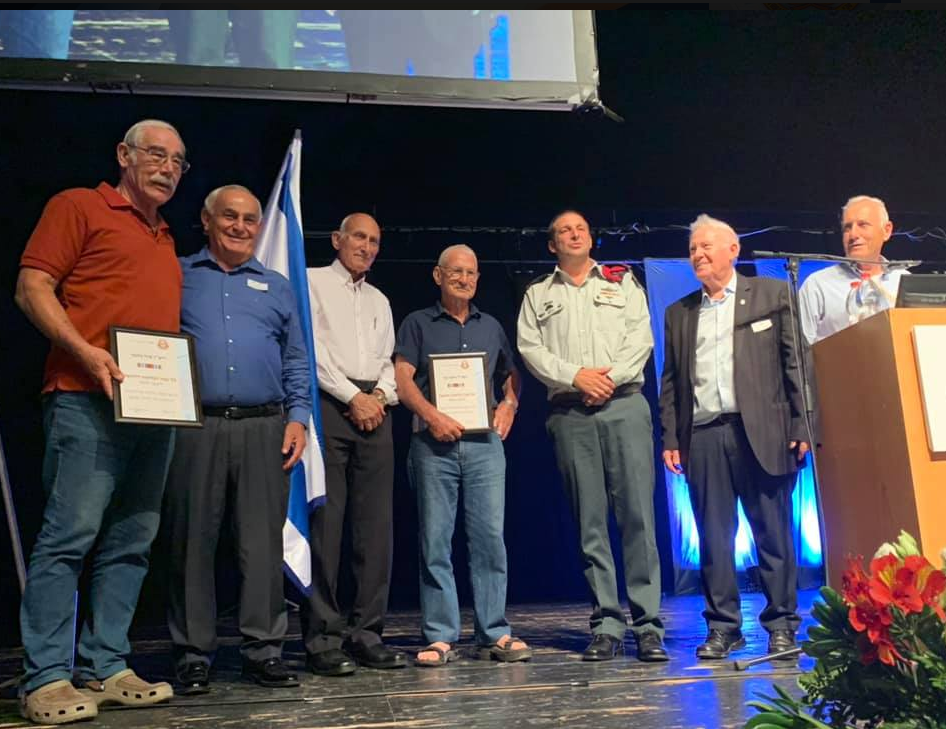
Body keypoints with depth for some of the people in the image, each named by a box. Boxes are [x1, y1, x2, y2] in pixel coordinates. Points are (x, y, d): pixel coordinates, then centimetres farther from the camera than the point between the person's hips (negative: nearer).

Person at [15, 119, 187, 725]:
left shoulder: (167, 241, 25)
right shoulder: (80, 207, 5)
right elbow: (32, 287, -4)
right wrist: (84, 351, -17)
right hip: (87, 401, -7)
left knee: (131, 542, 7)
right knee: (70, 534, -8)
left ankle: (105, 668, 14)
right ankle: (46, 679, -1)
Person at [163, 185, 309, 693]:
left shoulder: (277, 287, 19)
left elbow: (296, 364, 17)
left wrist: (298, 418, 4)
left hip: (264, 428, 2)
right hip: (194, 427, -1)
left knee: (262, 543, 1)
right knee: (192, 541, 3)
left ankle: (263, 650, 9)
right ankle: (193, 654, 12)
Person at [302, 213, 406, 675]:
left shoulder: (379, 300, 25)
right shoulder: (313, 283, 7)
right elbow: (312, 348, -4)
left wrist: (380, 395, 0)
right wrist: (353, 397, -8)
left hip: (373, 409, 6)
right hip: (329, 406, -6)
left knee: (376, 525, 1)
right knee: (325, 523, -8)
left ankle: (365, 632, 6)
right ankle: (323, 638, -3)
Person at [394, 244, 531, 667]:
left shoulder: (491, 327, 20)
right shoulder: (418, 324, 9)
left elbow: (511, 375, 25)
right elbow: (402, 378, 0)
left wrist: (509, 404, 5)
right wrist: (432, 416, -14)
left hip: (484, 442, 3)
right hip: (434, 443, -2)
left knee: (490, 538, -1)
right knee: (435, 541, -1)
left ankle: (494, 634, 6)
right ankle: (440, 638, 5)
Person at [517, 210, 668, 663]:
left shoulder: (623, 282, 16)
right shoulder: (538, 295, 17)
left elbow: (641, 337, 4)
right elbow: (530, 349, 4)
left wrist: (610, 376, -10)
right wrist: (576, 376, -9)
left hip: (625, 405, 0)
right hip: (570, 413, 1)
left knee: (637, 513, -5)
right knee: (590, 520, 1)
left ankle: (648, 626, -1)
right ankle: (607, 625, 6)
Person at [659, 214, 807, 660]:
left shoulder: (771, 294, 10)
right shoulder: (679, 313, 18)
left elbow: (794, 362, 3)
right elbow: (670, 382, 14)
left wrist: (801, 426, -4)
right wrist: (670, 439, 5)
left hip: (761, 433, -2)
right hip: (703, 437, 3)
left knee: (773, 533, 2)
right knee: (713, 538, 4)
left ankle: (781, 624, 13)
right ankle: (723, 627, 13)